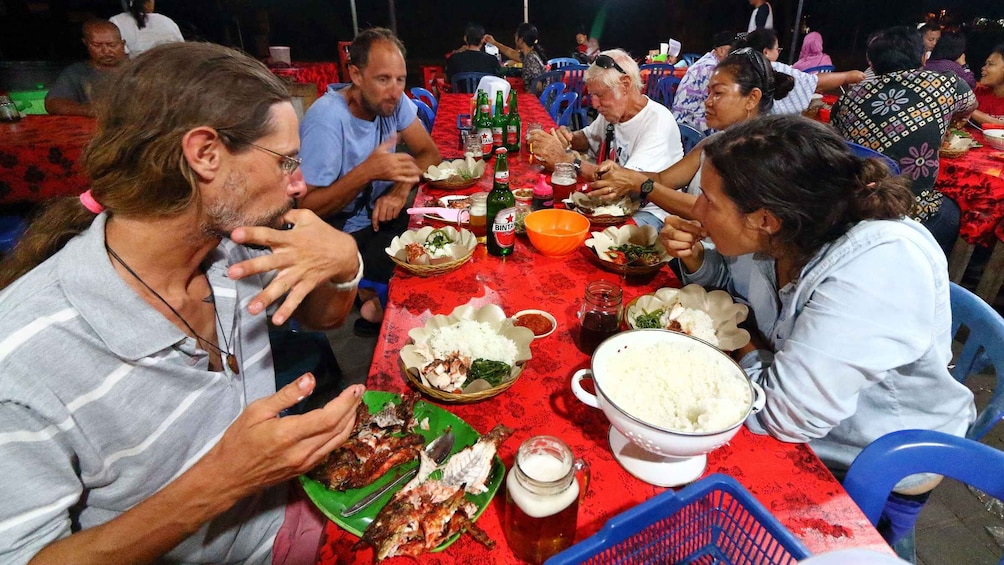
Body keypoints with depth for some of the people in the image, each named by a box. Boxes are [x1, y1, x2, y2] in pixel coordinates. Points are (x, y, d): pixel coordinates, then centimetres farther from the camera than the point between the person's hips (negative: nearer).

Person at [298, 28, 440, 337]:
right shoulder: (326, 120, -25)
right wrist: (367, 172, -36)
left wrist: (401, 188, -24)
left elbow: (429, 152, -4)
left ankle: (377, 299, 13)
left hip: (376, 214, 7)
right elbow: (305, 209, -24)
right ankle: (374, 307, 10)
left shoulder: (392, 100, -7)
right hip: (340, 233, -7)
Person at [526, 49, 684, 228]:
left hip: (649, 211, -7)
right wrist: (568, 138, -2)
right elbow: (587, 138, 25)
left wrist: (565, 159, -33)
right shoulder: (611, 112, 5)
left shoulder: (658, 122, -20)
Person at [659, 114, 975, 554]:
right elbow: (736, 282, 10)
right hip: (801, 436, 6)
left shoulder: (877, 268, -35)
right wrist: (695, 258, -11)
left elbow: (784, 413, -35)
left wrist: (744, 346, -16)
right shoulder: (782, 233, -14)